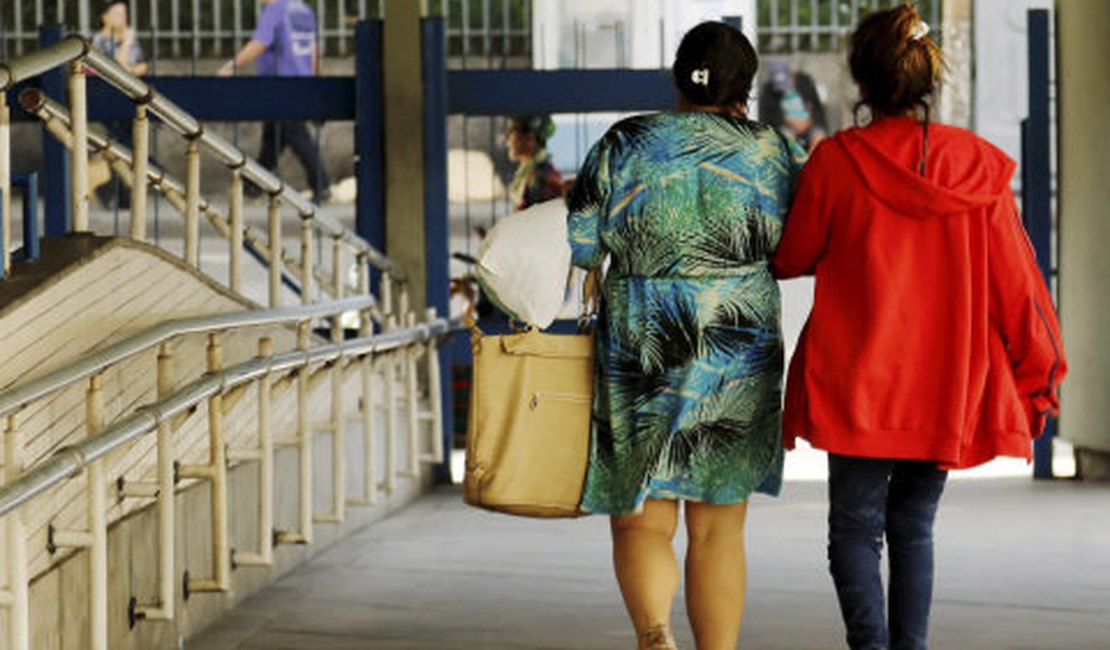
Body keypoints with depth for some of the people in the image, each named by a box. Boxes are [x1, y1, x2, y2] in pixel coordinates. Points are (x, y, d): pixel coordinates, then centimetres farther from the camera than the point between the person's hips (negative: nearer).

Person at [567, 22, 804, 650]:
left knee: (641, 522, 6)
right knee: (718, 529, 11)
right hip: (741, 360, 1)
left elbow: (577, 248, -1)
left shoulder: (625, 144, -2)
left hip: (640, 355, -1)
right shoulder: (776, 154, 1)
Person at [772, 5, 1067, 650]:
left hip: (860, 385, -2)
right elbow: (1015, 283, 1)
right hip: (950, 386, 2)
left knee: (855, 525, 5)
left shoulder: (837, 162, -9)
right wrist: (1040, 372, 12)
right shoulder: (979, 167, -3)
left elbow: (792, 259, 4)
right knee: (914, 528, 15)